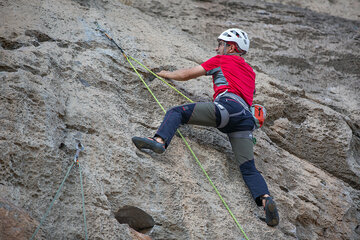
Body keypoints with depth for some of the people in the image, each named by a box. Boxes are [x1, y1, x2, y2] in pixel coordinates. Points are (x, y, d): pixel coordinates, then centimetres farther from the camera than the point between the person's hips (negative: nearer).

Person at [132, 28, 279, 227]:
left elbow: (188, 74, 24)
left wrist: (168, 74, 42)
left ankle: (159, 140, -33)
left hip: (227, 106, -6)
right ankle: (266, 200, -21)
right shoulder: (250, 72, 38)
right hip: (246, 119, 6)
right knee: (249, 169, 2)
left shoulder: (222, 60, 20)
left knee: (176, 112, -6)